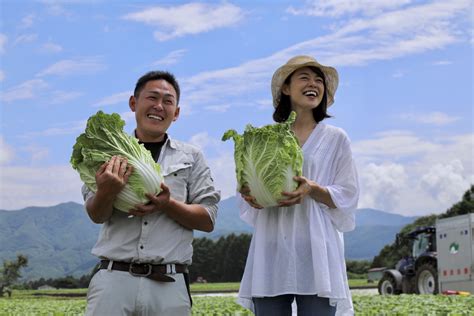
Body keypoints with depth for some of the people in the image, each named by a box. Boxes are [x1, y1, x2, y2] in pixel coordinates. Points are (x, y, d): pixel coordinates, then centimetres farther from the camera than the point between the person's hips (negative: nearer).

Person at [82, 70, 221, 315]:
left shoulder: (191, 157, 13)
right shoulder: (111, 154, 12)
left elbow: (208, 220, 7)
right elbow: (96, 215, 3)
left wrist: (168, 205, -11)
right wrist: (106, 192, -20)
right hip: (114, 279, 0)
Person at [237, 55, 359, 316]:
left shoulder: (335, 139, 10)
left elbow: (348, 197, 5)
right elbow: (246, 198, 15)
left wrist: (312, 190, -14)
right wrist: (253, 198, -9)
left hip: (317, 252, -1)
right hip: (271, 252, 1)